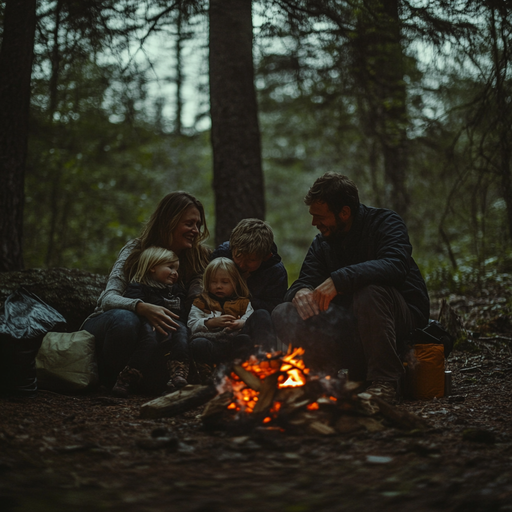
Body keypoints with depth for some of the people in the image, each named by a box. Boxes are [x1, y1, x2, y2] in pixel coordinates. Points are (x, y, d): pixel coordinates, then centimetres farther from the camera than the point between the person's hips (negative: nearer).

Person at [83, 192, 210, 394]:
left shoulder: (198, 257, 1)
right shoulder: (136, 249, -11)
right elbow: (109, 297, -25)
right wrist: (142, 307, -45)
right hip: (106, 326, -4)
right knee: (125, 319, -38)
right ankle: (105, 382, -16)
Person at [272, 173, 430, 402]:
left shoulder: (385, 223, -10)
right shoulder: (322, 243, 8)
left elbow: (395, 265, -31)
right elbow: (303, 282, 1)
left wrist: (339, 279, -40)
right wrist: (300, 293, -25)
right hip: (351, 327, 6)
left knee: (369, 291, -38)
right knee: (283, 314, -12)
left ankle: (384, 380, -22)